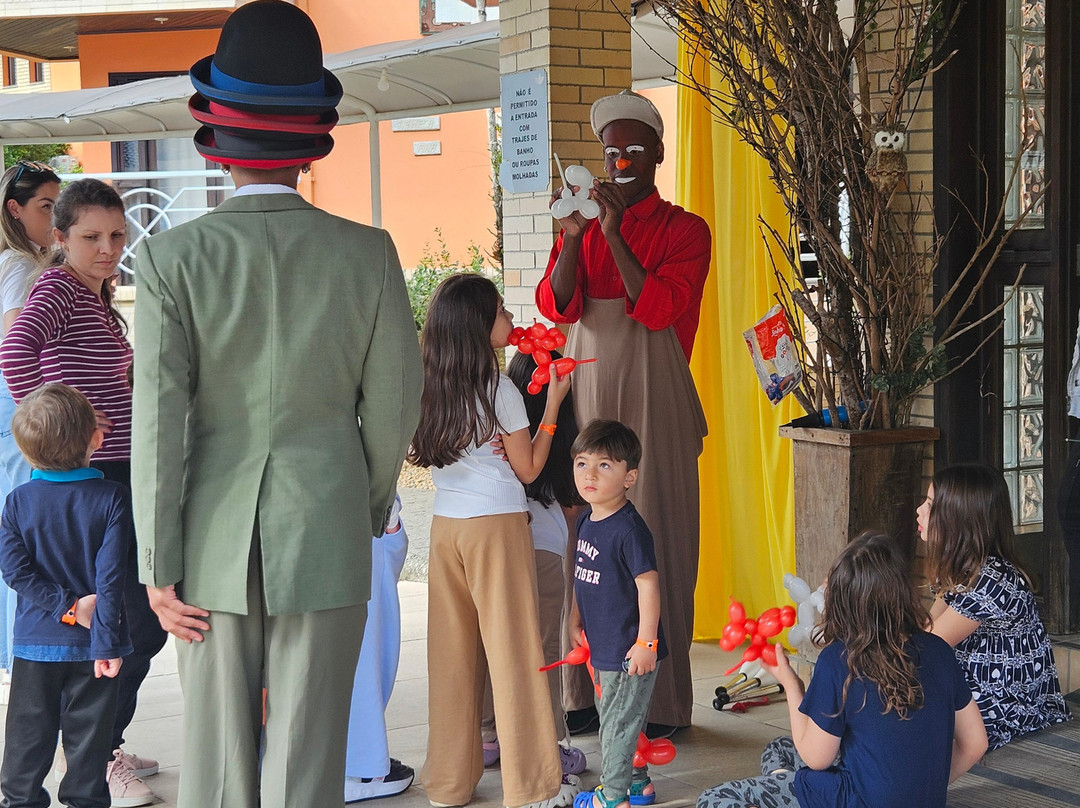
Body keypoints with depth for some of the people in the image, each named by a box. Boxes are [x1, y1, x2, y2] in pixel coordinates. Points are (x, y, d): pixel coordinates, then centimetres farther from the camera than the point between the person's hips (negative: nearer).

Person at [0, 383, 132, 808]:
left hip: (36, 641, 2)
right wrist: (106, 641, -15)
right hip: (89, 645, -2)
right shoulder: (112, 497, -12)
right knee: (88, 732, 8)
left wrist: (68, 607, -9)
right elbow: (110, 576, -16)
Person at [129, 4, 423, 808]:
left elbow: (159, 420, -10)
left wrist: (159, 567, -3)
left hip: (215, 540, 0)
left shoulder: (172, 257, -9)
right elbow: (394, 401, 1)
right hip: (326, 536, 0)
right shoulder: (368, 255, -7)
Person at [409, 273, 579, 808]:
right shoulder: (499, 389, -10)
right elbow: (527, 468, -3)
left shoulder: (431, 387, 5)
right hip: (496, 524, -5)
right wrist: (553, 403, 1)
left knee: (452, 650, 10)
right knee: (512, 649, 1)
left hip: (444, 524, 5)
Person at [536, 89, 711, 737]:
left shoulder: (685, 230, 3)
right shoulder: (583, 225, 15)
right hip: (588, 395, 4)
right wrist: (574, 238, -12)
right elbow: (555, 306, 1)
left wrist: (616, 234, -15)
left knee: (657, 538, -4)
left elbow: (659, 309, -12)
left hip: (653, 399, -4)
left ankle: (660, 700, 1)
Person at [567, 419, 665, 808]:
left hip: (629, 650, -9)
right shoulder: (585, 521, 5)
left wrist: (645, 642, -22)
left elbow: (648, 584, -23)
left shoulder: (629, 529, -22)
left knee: (618, 721, 5)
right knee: (613, 716, 20)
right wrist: (575, 622, 18)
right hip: (602, 645, 9)